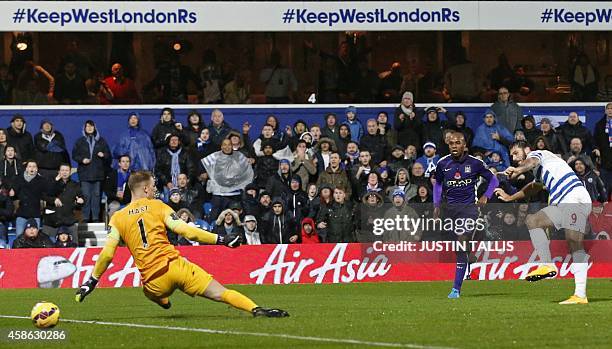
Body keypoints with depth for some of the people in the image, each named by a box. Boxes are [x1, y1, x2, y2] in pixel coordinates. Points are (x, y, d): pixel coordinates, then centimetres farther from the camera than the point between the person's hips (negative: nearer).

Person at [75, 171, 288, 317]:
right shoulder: (157, 206, 7)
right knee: (220, 293, -7)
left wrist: (92, 281, 11)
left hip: (154, 281, 1)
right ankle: (256, 309, -22)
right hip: (176, 265, -1)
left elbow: (107, 254, 2)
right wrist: (219, 240, -3)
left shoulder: (117, 218, 11)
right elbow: (183, 229, -4)